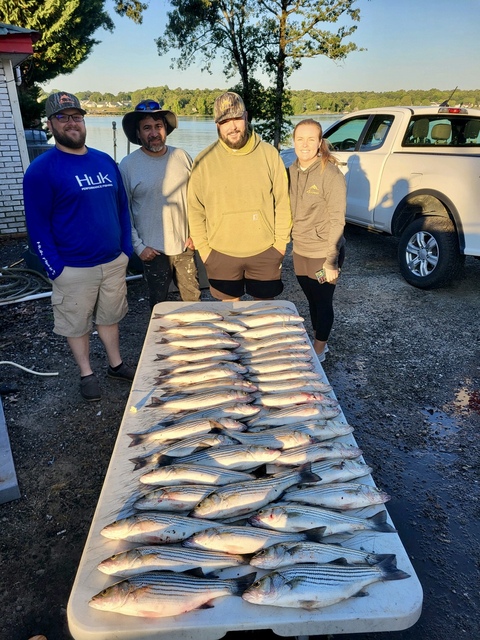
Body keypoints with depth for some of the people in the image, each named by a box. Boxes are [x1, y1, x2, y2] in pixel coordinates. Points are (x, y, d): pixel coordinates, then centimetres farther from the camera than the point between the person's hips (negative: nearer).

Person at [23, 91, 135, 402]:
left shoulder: (105, 161, 6)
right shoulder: (41, 170, -10)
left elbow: (122, 206, 12)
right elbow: (37, 225, -11)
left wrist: (126, 250, 6)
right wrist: (55, 269, -14)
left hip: (114, 262, 5)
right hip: (74, 269, -4)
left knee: (110, 317, 19)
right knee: (77, 325, 11)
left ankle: (116, 364, 37)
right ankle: (87, 374, 30)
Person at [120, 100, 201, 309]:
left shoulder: (182, 157, 1)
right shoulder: (128, 165, -7)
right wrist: (138, 246, -8)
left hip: (185, 246, 3)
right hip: (153, 250, -2)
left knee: (193, 300, 13)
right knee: (159, 304, 13)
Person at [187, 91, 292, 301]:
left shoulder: (269, 154, -3)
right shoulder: (204, 160, -3)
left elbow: (283, 201, 1)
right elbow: (195, 210, 1)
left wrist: (281, 241, -1)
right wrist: (202, 247, 0)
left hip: (265, 252, 0)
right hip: (221, 254, 0)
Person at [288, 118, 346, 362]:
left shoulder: (331, 175, -17)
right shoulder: (292, 171, 2)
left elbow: (337, 221, -17)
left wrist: (331, 261, -19)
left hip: (323, 254, -6)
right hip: (300, 251, 6)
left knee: (323, 302, 9)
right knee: (311, 300, 20)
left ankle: (319, 350, 28)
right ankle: (317, 341, 40)